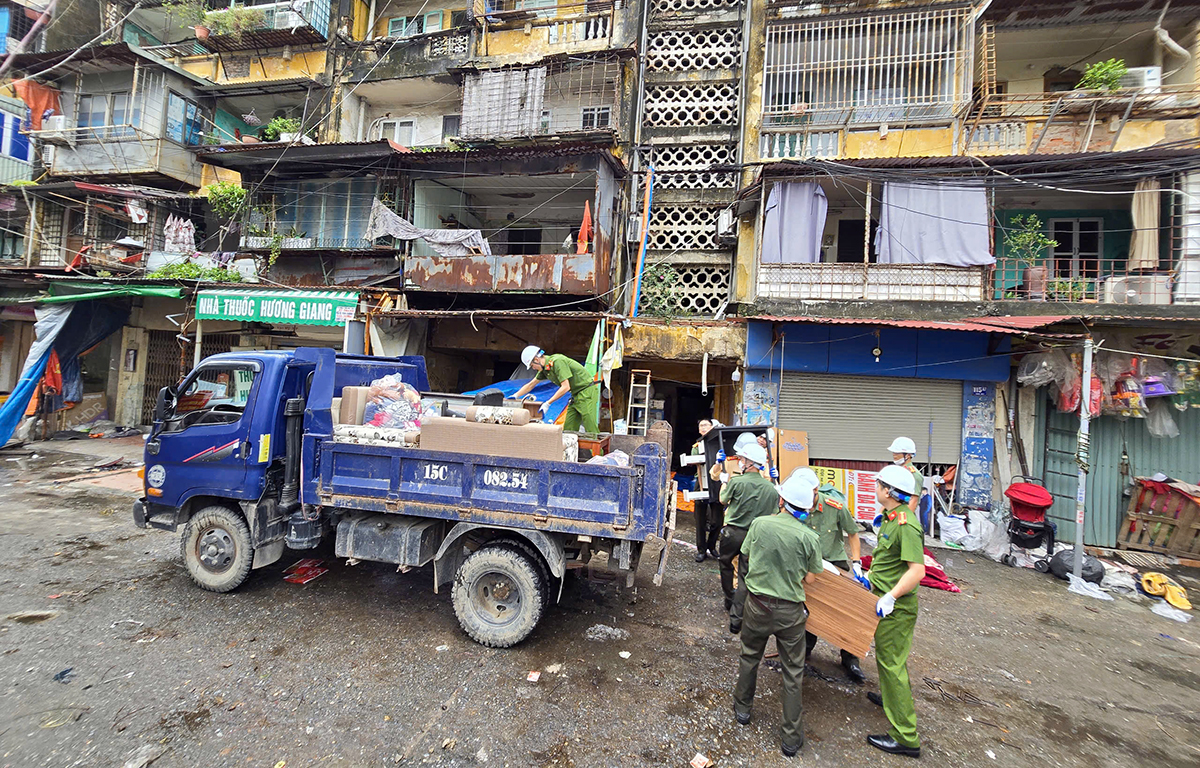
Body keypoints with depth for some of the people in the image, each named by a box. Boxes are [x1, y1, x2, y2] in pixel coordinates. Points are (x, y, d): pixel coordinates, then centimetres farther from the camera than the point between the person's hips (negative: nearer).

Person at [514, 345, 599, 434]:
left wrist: (547, 403, -21)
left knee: (590, 429, -12)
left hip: (587, 390, -9)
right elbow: (530, 385, 20)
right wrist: (515, 396, 16)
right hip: (576, 394, 9)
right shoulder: (545, 368, 8)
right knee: (568, 429, 5)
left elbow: (565, 387, -24)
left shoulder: (557, 361, -21)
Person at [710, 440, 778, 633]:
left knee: (725, 563, 24)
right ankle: (736, 618, 8)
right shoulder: (771, 489, -4)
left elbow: (723, 500, 2)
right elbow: (773, 515, 3)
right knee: (745, 576, 9)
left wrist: (724, 481, 17)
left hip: (733, 532, -2)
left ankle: (729, 600, 37)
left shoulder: (736, 481, -16)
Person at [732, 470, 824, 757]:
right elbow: (809, 578, -5)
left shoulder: (760, 523, -13)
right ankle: (791, 738, 26)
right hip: (790, 611, -1)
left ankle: (742, 708, 43)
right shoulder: (810, 538, -16)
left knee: (749, 657, 24)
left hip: (757, 604, 1)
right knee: (792, 673, 15)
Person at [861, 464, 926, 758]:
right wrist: (871, 577, 20)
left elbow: (917, 570, -31)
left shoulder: (906, 525, -27)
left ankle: (905, 738, 10)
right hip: (886, 601, 10)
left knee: (891, 662, -1)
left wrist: (891, 596, -31)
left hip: (896, 608, -10)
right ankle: (890, 697, 49)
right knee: (889, 657, 27)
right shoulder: (891, 517, 5)